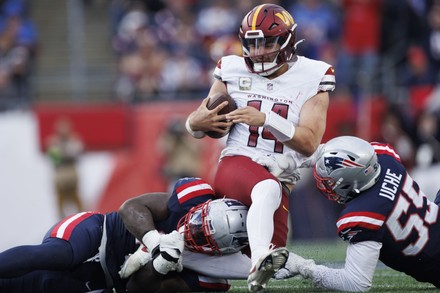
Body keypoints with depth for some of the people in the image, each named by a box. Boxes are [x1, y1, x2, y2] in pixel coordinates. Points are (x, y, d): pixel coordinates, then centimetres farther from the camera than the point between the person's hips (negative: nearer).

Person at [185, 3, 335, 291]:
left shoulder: (312, 78, 3)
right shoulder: (233, 70, 9)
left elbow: (309, 144, -7)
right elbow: (194, 125, 16)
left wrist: (266, 119, -21)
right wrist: (198, 122, -10)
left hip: (281, 177, 2)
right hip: (237, 163, -2)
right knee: (268, 189, -39)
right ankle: (260, 262, -56)